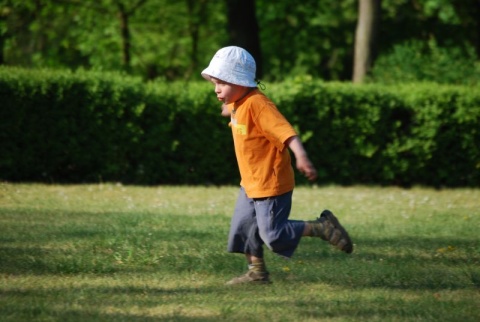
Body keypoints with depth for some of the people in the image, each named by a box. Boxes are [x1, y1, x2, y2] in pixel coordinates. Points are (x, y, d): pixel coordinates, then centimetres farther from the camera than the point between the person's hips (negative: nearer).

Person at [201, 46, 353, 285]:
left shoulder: (257, 104, -25)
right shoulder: (238, 104, 4)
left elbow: (286, 131, -36)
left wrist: (301, 157, -49)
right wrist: (229, 109, 55)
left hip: (271, 184, -9)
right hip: (250, 184, 9)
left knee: (273, 234, -6)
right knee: (242, 227, 12)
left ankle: (323, 228, 5)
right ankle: (257, 272, 26)